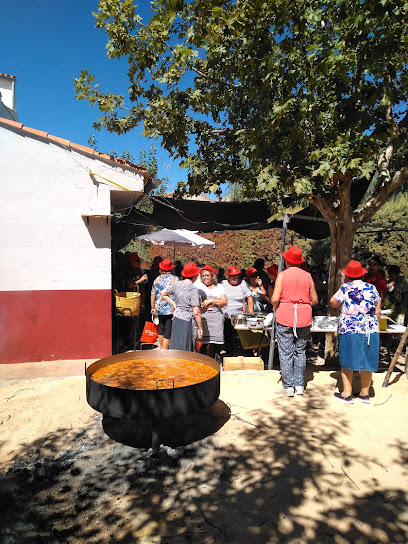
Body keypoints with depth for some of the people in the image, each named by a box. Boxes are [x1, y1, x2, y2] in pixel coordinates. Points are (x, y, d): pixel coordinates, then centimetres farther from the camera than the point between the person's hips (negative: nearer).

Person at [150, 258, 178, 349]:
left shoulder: (157, 279, 4)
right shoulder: (175, 278, -5)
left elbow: (153, 295, 6)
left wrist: (153, 307, 14)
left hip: (159, 308, 4)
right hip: (171, 309, -4)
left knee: (161, 327, 18)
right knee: (168, 329, 0)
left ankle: (161, 348, 27)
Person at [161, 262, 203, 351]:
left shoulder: (177, 284, 2)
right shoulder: (193, 289, -16)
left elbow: (163, 293, 15)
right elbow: (196, 312, -17)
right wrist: (200, 328, -8)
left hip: (176, 318, 7)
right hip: (186, 321, -7)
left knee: (175, 347, 17)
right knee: (183, 350, 2)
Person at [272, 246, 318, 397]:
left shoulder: (282, 275, -5)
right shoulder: (308, 276, 5)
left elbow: (275, 299, -11)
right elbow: (315, 300, 7)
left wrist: (275, 308, 9)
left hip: (285, 317, -3)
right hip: (304, 318, 3)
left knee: (286, 353, 5)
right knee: (300, 351, 14)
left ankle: (288, 386, 11)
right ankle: (299, 385, 20)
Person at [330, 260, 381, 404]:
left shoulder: (346, 288, -7)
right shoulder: (372, 288, 5)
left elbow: (333, 303, 1)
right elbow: (378, 312, 9)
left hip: (349, 330, -4)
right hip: (370, 330, 4)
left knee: (347, 362, 6)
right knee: (367, 362, 12)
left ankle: (347, 394, 11)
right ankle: (364, 394, 22)